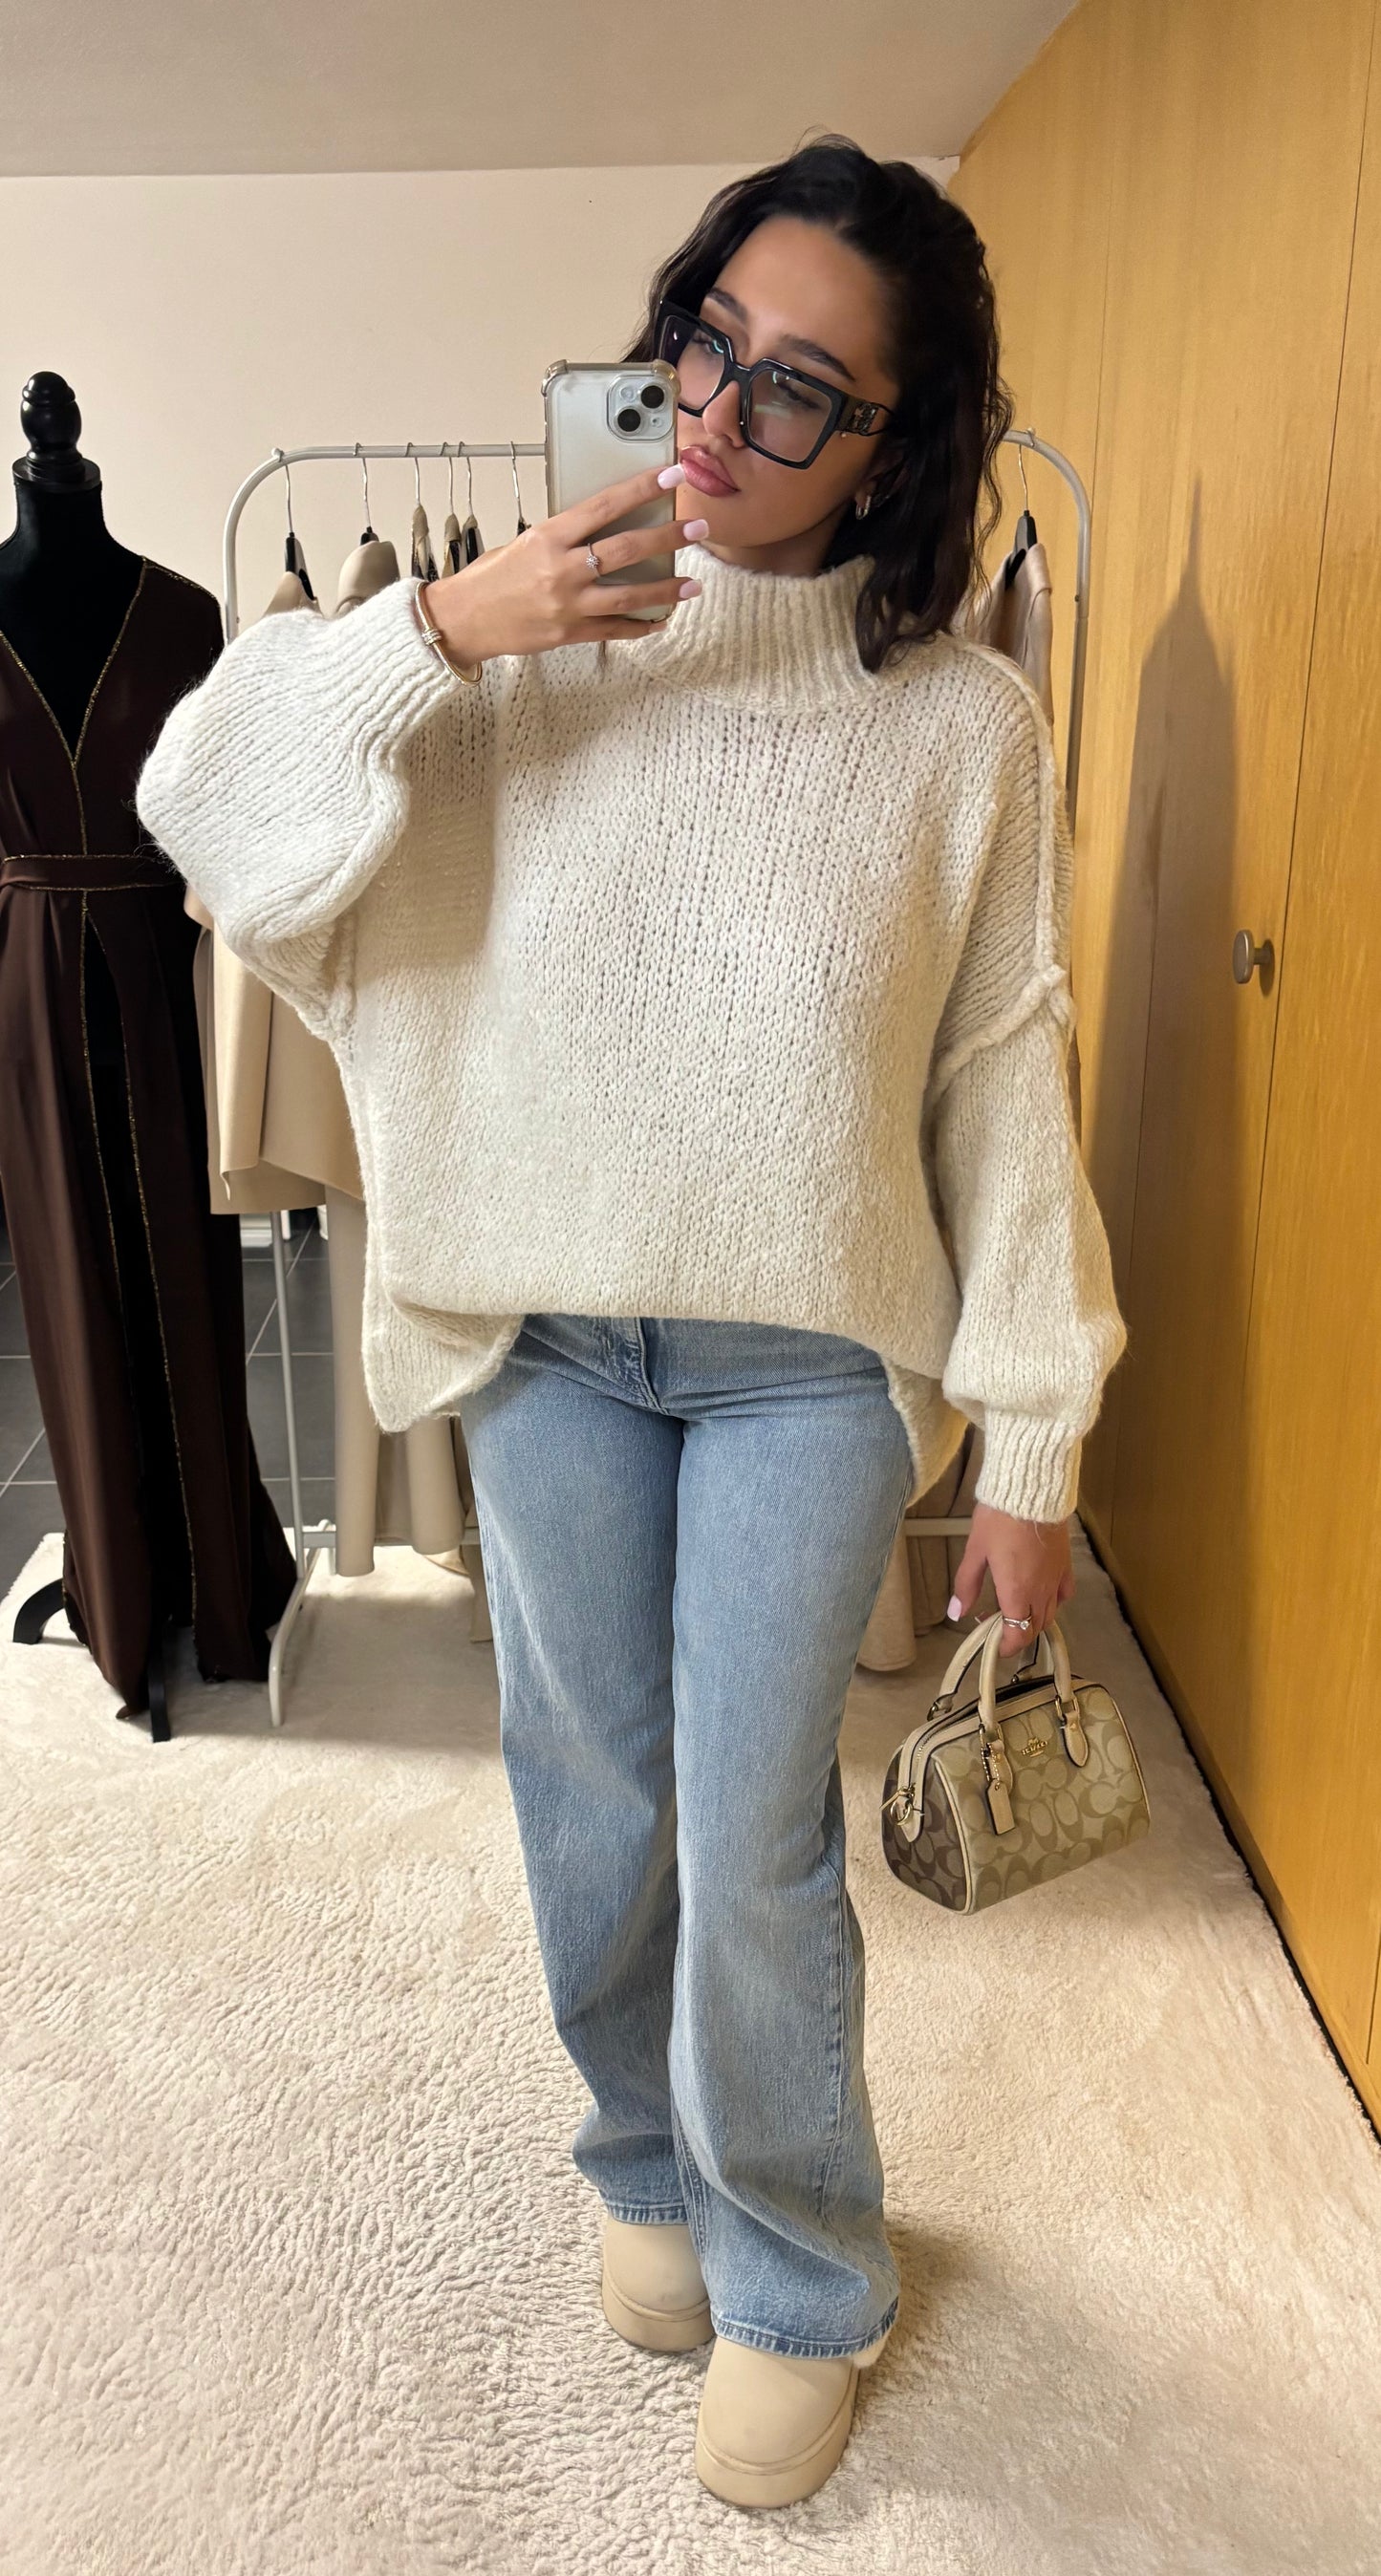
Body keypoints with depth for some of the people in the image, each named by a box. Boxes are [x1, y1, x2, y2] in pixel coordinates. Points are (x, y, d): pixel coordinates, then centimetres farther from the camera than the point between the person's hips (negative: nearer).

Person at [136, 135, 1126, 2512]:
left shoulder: (960, 724, -5)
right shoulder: (532, 640, -1)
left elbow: (1006, 1095, -3)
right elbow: (211, 810, -5)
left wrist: (1029, 1449, -2)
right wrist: (432, 629, -20)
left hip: (811, 1353, -2)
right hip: (545, 1332, 2)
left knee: (754, 1846, 3)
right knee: (592, 1803, 15)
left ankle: (798, 2286, 32)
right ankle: (648, 2168, 45)